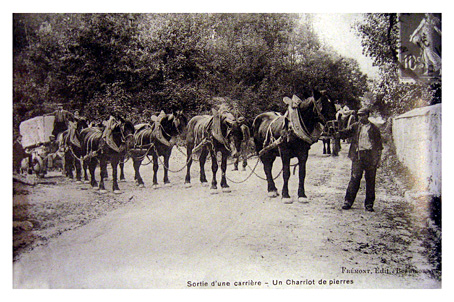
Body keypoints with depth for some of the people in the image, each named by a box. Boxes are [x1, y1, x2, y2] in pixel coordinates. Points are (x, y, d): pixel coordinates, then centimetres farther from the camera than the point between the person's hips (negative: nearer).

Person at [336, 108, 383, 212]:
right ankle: (348, 201, 2)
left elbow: (379, 145, 8)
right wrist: (337, 133, -23)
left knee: (370, 180, 3)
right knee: (355, 178, -4)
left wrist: (377, 160, 3)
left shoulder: (374, 129, 7)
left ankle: (369, 204, 12)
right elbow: (347, 132, -3)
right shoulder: (355, 126, 12)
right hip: (357, 155, 0)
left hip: (370, 156, 0)